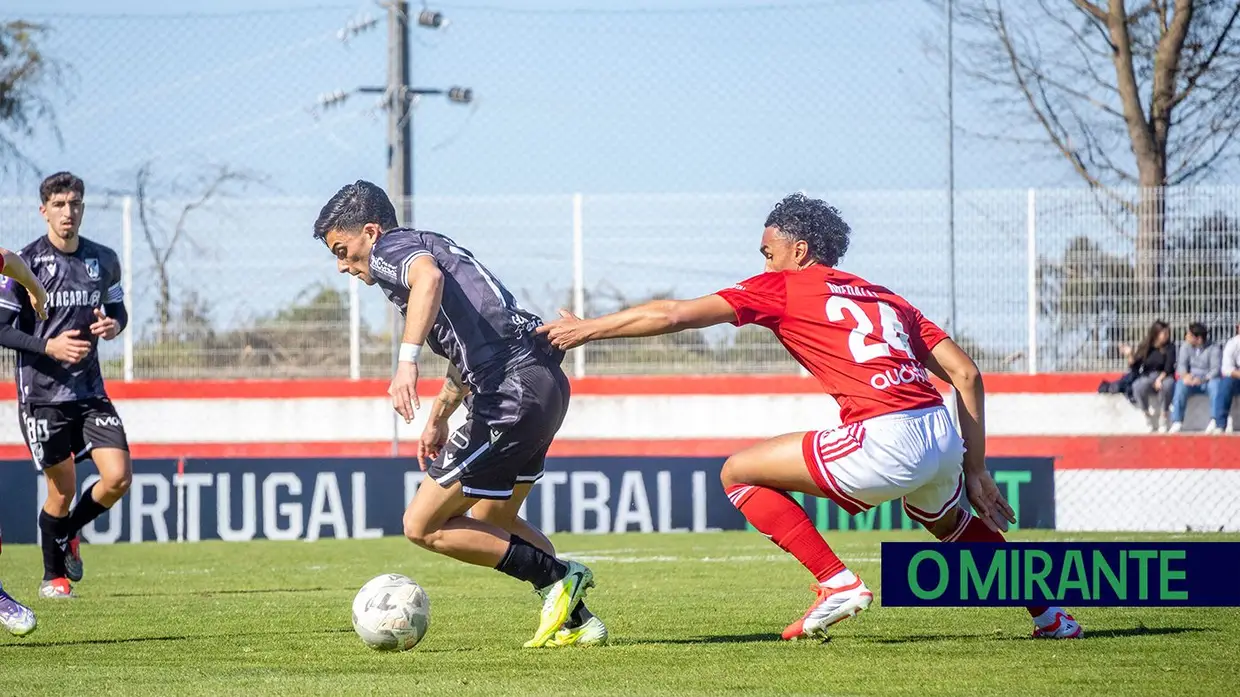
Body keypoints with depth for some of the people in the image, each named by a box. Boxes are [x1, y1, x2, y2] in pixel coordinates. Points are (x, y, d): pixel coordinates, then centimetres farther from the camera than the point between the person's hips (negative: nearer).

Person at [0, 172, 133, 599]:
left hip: (90, 392, 4)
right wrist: (49, 347, -20)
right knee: (63, 489, -1)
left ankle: (68, 534, 22)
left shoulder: (104, 261, 6)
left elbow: (118, 309, 19)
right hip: (41, 392, -4)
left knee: (119, 477, -8)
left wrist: (114, 325, -4)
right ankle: (53, 576, 21)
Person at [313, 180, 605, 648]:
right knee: (492, 522, 26)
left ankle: (557, 577, -2)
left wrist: (407, 361, -36)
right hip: (547, 382, 10)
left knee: (423, 527, -3)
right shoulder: (427, 247, 28)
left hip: (511, 396, -10)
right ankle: (576, 620, 19)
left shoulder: (390, 247, -2)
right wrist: (439, 416, 47)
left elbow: (428, 277, -28)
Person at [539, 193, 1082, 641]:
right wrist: (975, 471, 23)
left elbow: (674, 315, 6)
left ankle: (836, 582, 1)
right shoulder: (888, 298, 26)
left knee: (740, 473, 8)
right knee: (948, 519, 39)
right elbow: (966, 374, 20)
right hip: (943, 437, 7)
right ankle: (1049, 614, 36)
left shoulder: (783, 287, 11)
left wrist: (588, 328, 18)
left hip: (886, 443, -7)